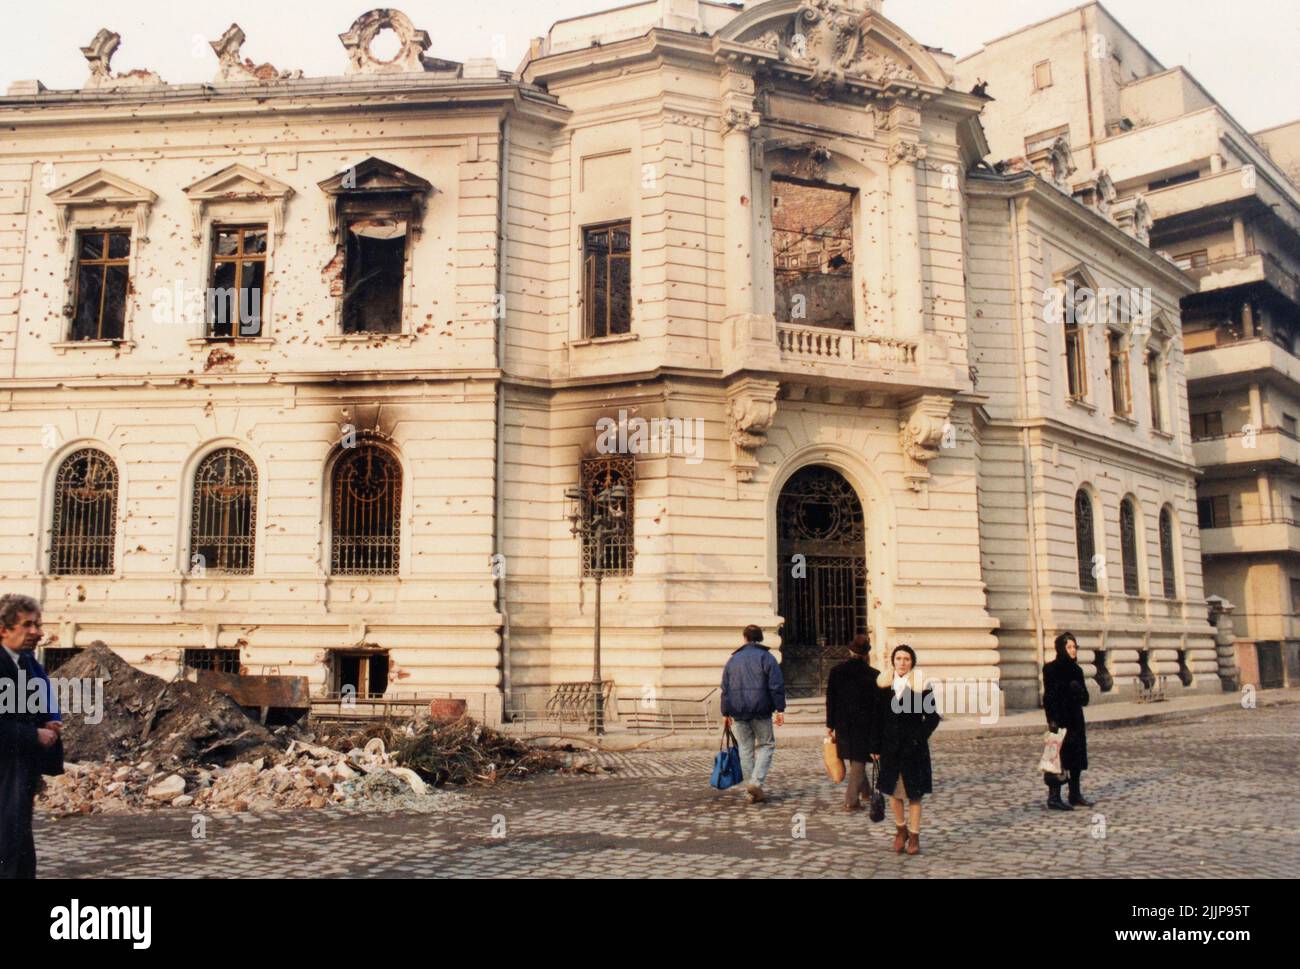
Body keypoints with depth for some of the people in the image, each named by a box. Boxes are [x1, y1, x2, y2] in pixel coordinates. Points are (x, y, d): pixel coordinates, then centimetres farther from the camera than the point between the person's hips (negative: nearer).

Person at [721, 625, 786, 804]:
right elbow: (777, 686, -9)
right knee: (766, 745, 8)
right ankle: (756, 782, -9)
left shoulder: (733, 659, 11)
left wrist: (726, 713, 17)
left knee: (745, 749, 9)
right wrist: (780, 709, -6)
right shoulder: (766, 657, -1)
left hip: (738, 711, 3)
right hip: (760, 710, -3)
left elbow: (725, 689, 12)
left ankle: (753, 792, 9)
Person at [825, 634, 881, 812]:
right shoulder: (873, 675, -11)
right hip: (864, 725, -4)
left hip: (843, 725, 4)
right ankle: (851, 800, -2)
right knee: (859, 761, 3)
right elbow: (878, 705, -7)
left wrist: (830, 726, 8)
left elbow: (830, 701, 2)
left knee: (855, 759, 21)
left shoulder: (836, 672, -2)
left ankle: (865, 791, 38)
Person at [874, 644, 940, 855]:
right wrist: (876, 746, 2)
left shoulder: (921, 686, -5)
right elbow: (877, 717, 5)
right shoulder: (883, 685, 3)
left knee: (914, 793, 5)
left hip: (914, 748, -2)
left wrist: (919, 737, -12)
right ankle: (901, 828, 29)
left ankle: (914, 836, 17)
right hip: (890, 747, 2)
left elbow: (933, 717, -2)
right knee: (893, 791, 8)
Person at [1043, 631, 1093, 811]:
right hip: (1060, 719, -7)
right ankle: (1053, 798, 0)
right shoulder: (1051, 669, -9)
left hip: (1075, 719, 7)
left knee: (1077, 757, 11)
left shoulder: (1077, 670, 11)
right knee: (1059, 757, -6)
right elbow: (1049, 696, -14)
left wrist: (1077, 689, -14)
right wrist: (1052, 721, -20)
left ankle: (1075, 795, 21)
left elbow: (1085, 698, 8)